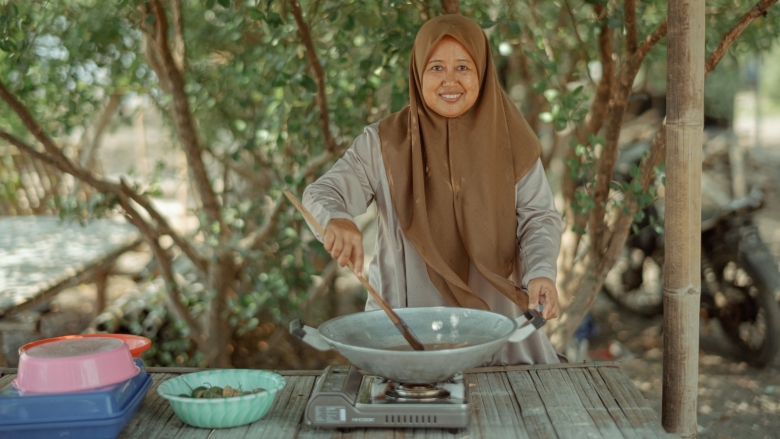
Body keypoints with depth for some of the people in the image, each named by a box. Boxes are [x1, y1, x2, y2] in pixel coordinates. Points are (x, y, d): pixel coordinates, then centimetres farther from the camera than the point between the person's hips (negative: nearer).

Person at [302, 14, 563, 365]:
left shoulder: (510, 141, 2)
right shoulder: (384, 143, 0)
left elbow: (538, 216, 3)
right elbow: (322, 193, -5)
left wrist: (541, 271, -18)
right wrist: (337, 220, -29)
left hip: (494, 320, 1)